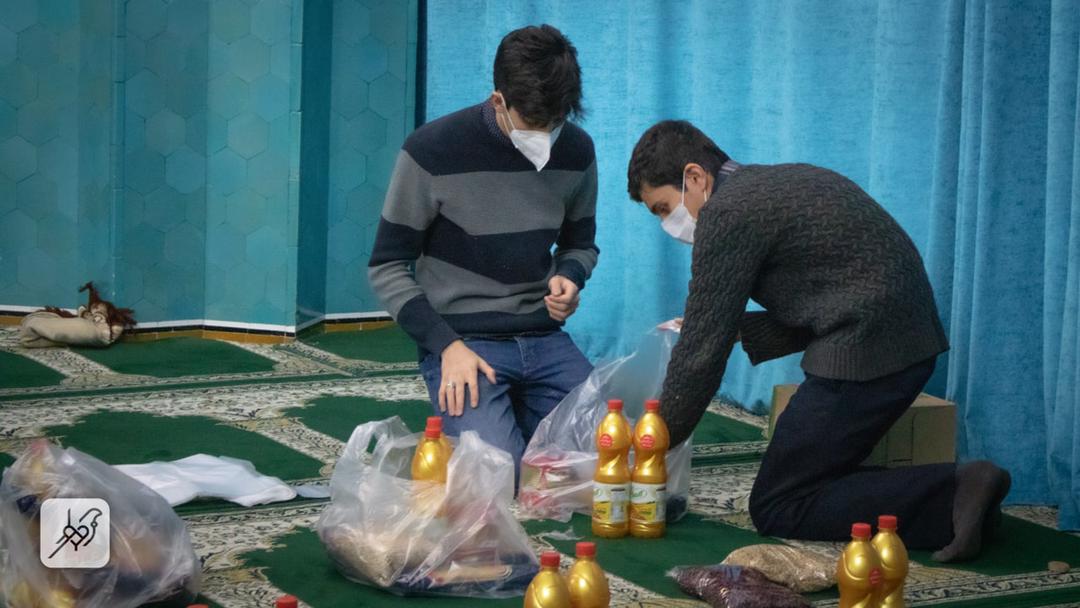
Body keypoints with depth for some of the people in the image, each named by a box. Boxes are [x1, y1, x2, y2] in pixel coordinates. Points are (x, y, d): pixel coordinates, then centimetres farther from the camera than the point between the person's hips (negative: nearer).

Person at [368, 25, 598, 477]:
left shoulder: (576, 151, 1)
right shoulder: (432, 151, -12)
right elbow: (386, 268, -5)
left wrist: (569, 279, -7)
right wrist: (447, 345, -16)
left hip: (543, 339, 5)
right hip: (460, 339, -4)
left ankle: (517, 421, 17)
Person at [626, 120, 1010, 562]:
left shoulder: (727, 214, -10)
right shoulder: (782, 182, 20)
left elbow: (704, 350, -8)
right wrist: (738, 330, 18)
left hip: (865, 353, -10)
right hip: (910, 339, 10)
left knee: (776, 508, -2)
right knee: (812, 475, 18)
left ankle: (950, 498, -14)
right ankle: (957, 489, 3)